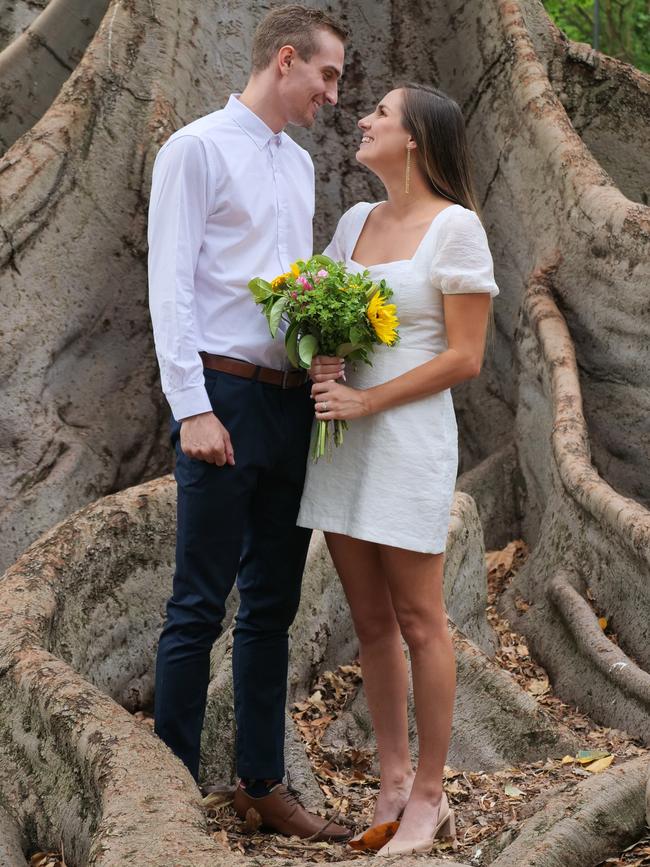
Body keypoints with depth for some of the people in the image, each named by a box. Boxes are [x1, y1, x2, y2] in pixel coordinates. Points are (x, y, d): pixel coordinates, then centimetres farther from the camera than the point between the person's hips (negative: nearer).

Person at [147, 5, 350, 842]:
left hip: (292, 402, 8)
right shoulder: (198, 149, -5)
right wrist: (192, 409, -18)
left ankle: (261, 782, 18)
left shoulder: (299, 163, 17)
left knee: (273, 607, 11)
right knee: (199, 606, -4)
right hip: (227, 396, -7)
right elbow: (170, 285, -11)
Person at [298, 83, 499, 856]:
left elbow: (465, 357, -10)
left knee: (417, 620, 0)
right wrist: (320, 360, -7)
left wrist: (368, 401, -14)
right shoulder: (355, 221, 11)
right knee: (370, 620, 10)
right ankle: (393, 781, 19)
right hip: (339, 438, 6)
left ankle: (429, 794, 9)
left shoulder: (456, 227, -8)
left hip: (407, 436, -6)